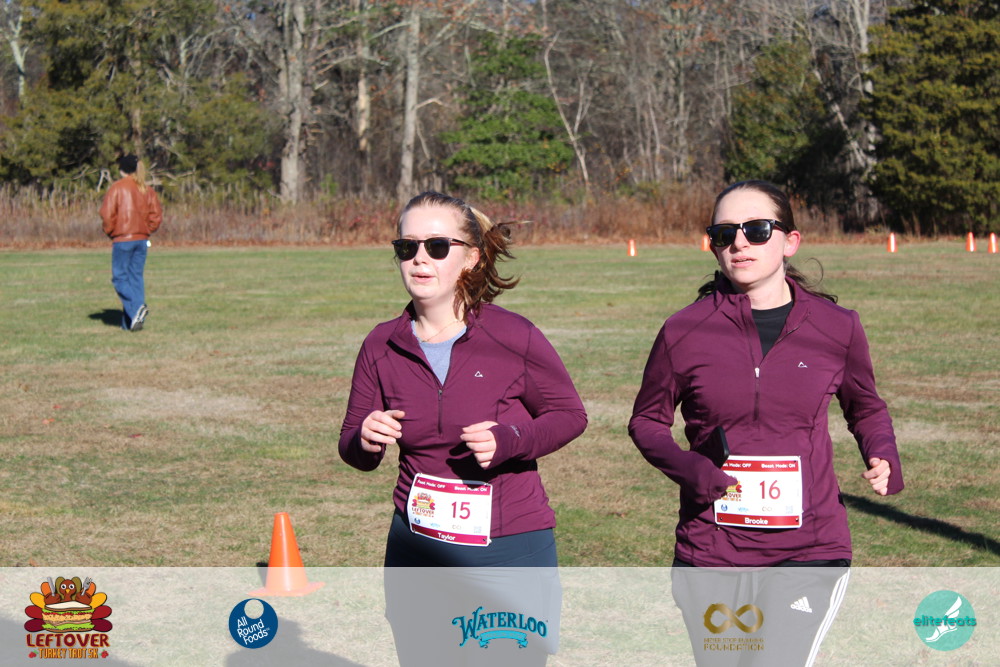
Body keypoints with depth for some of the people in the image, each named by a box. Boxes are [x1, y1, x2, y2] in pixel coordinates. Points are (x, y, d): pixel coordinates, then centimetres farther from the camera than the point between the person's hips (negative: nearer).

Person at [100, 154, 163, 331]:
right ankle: (130, 322, 6)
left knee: (119, 277, 0)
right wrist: (147, 230, 14)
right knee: (137, 277, 8)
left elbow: (107, 214, -11)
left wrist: (110, 232, 2)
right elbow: (156, 215, 6)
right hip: (142, 239, 5)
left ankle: (136, 306, -24)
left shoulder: (117, 187, -6)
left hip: (122, 239, -5)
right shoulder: (147, 189, 9)